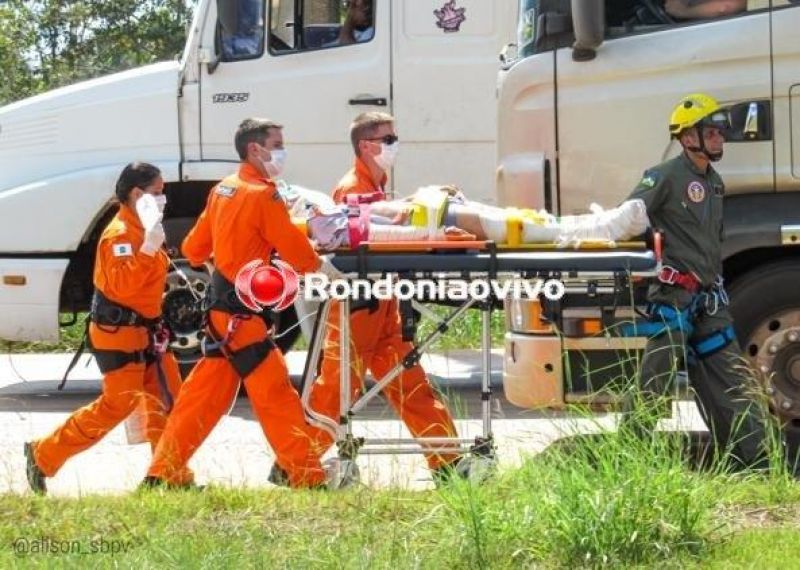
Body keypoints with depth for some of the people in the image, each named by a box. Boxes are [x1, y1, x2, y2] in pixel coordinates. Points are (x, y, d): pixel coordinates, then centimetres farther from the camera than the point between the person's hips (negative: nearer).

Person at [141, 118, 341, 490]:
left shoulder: (222, 190, 13)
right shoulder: (264, 195, -13)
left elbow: (194, 249, 18)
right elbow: (295, 250, -13)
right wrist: (328, 270, 3)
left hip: (219, 308, 9)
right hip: (243, 314, -9)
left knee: (205, 395, 13)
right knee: (276, 395, -7)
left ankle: (163, 473, 15)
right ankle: (307, 477, -7)